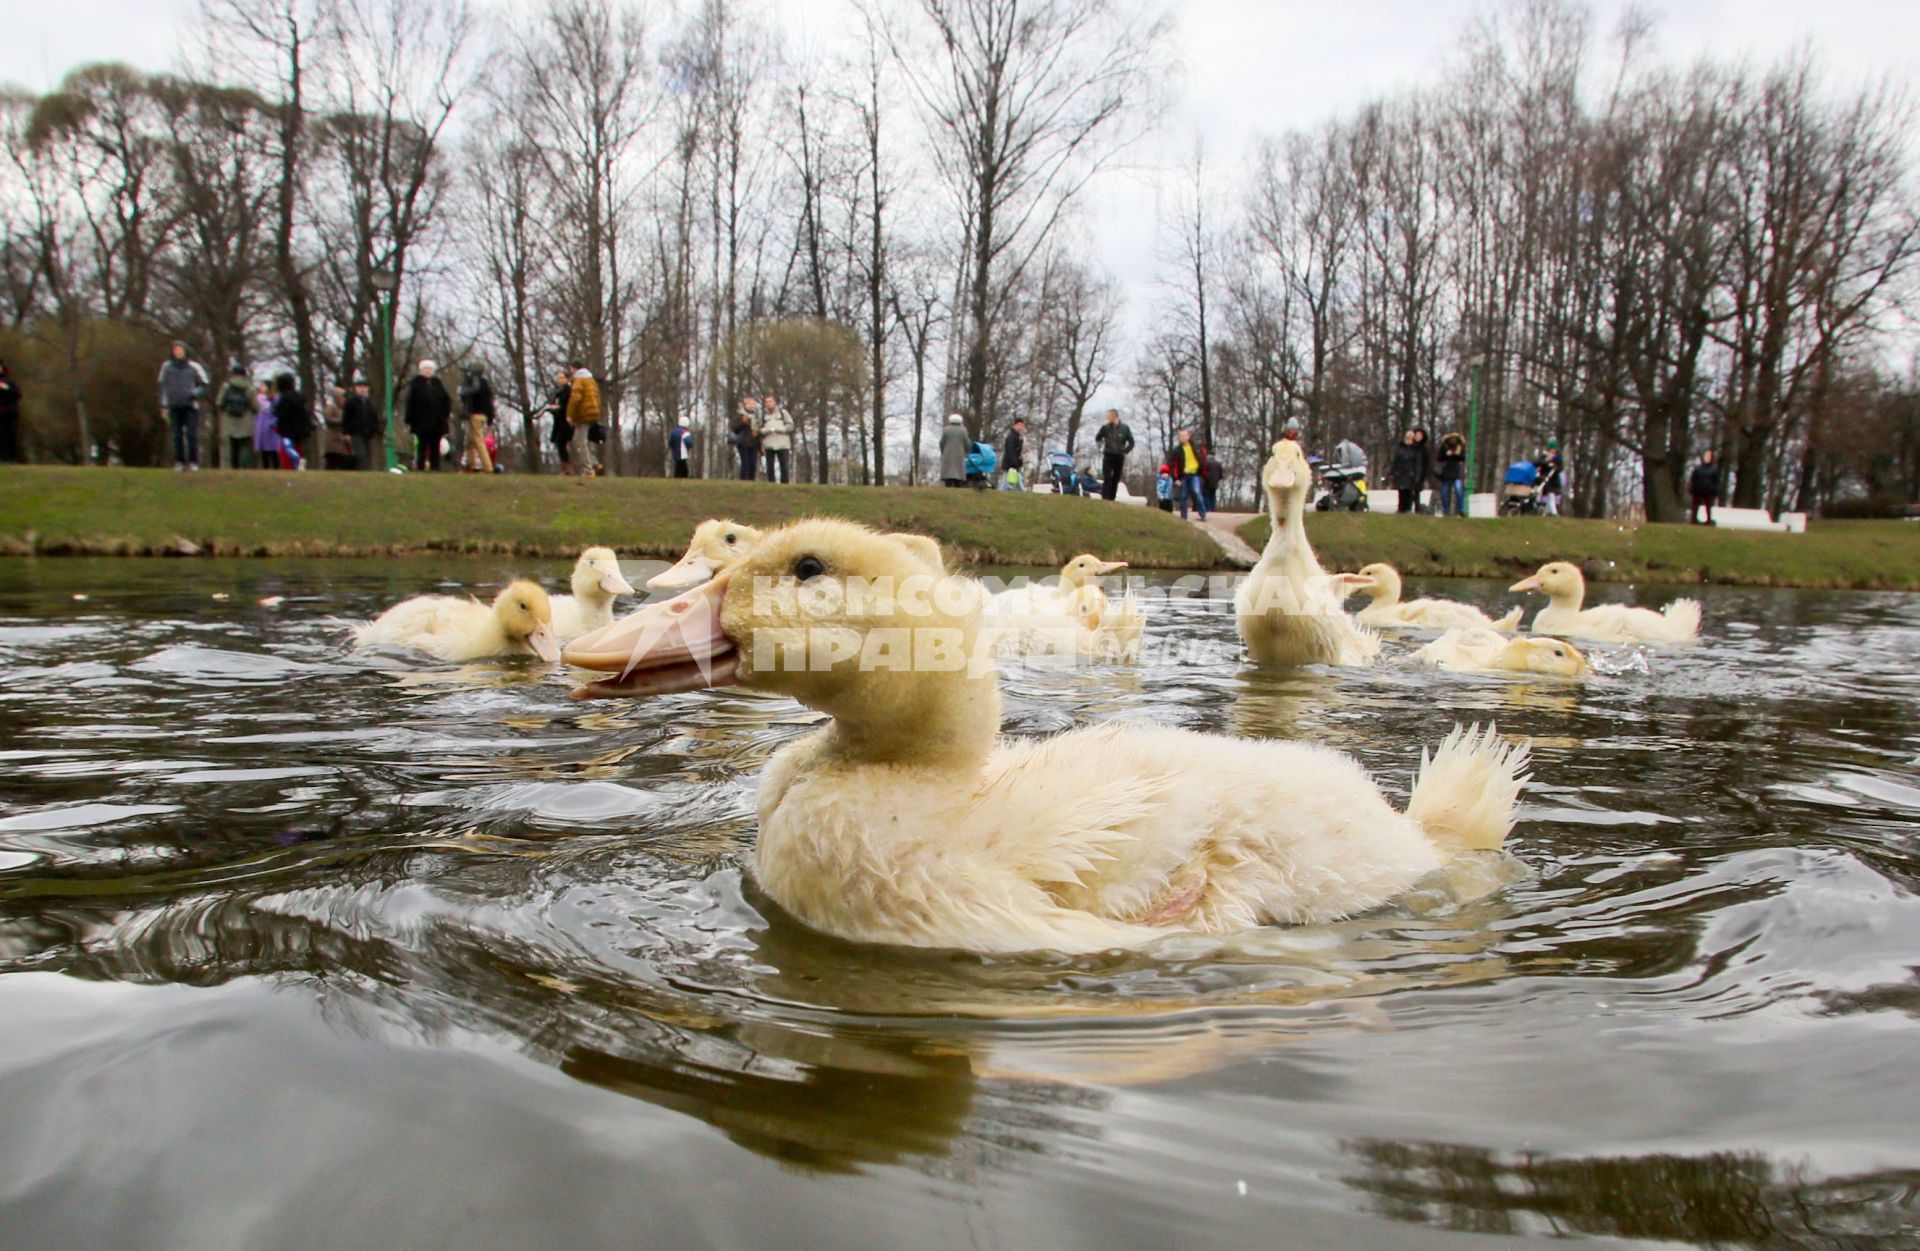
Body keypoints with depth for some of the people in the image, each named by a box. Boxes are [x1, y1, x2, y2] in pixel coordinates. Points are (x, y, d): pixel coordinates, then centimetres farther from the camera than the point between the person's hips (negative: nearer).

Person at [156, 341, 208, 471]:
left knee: (192, 435, -8)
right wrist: (163, 405, 7)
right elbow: (162, 386, 13)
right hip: (174, 407, 2)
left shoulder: (194, 367, 0)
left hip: (191, 406, -2)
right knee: (177, 436, 2)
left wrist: (194, 393, -13)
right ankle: (179, 462, 7)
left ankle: (193, 462, -4)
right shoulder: (166, 366, 8)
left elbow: (204, 385, 7)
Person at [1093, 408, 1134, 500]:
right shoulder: (1105, 427, 1)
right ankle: (1105, 498, -12)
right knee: (1106, 478, -10)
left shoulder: (1124, 428, 0)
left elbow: (1131, 442, 8)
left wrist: (1125, 451, 0)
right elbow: (1097, 438, 18)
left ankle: (1111, 499, 10)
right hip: (1108, 456, -1)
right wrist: (1100, 446, 8)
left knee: (1115, 480, 4)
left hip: (1119, 457, 1)